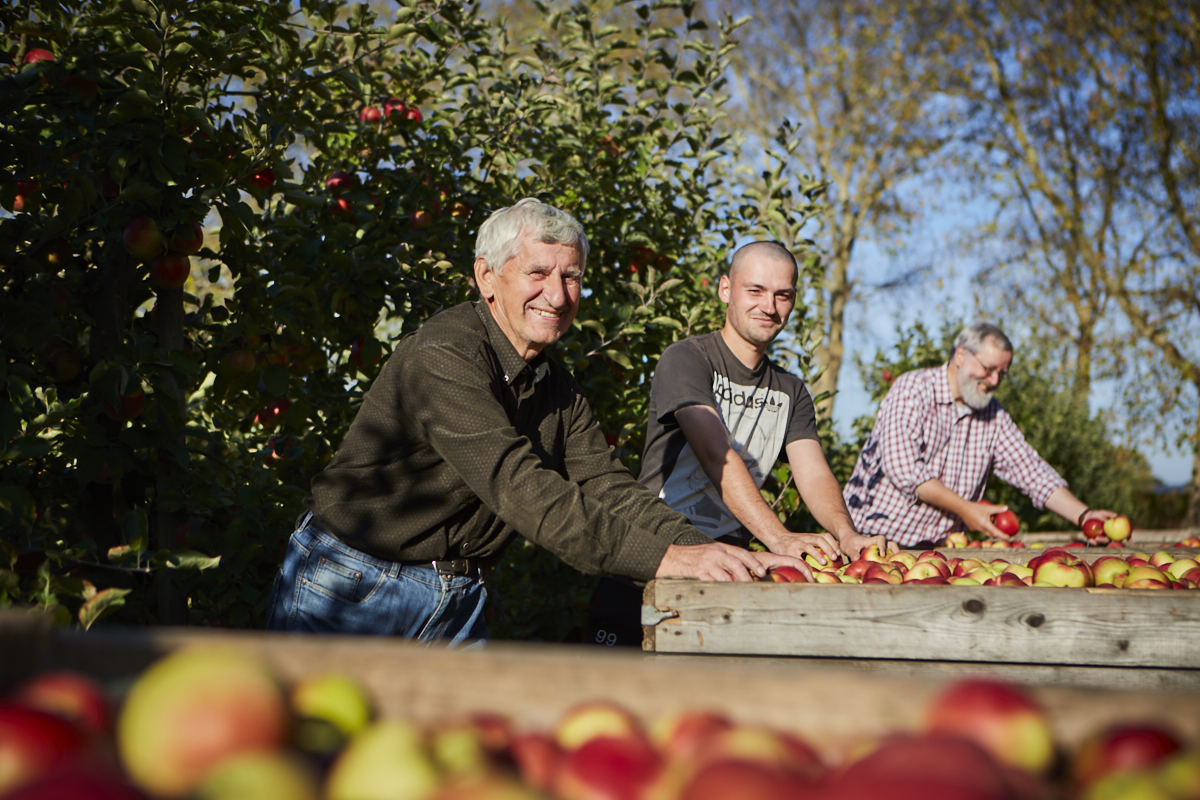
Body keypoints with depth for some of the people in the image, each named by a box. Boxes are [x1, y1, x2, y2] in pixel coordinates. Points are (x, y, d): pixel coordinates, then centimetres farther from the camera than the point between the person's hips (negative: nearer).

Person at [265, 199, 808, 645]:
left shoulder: (557, 387, 7)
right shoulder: (443, 357, -22)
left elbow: (606, 487, -1)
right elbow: (519, 487, -31)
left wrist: (702, 550, -19)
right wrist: (661, 559, -37)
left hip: (457, 602, 7)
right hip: (356, 587, -7)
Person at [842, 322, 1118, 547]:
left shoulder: (993, 415, 13)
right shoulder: (913, 389, -7)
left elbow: (1030, 470, 9)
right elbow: (902, 468, -17)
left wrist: (1084, 516, -6)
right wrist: (965, 508, -19)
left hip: (938, 549, 7)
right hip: (877, 538, -6)